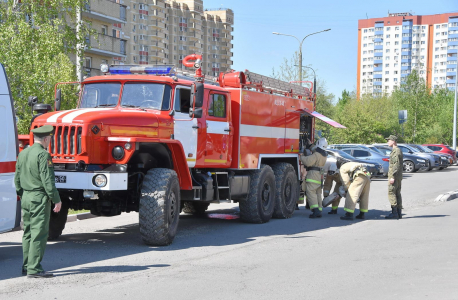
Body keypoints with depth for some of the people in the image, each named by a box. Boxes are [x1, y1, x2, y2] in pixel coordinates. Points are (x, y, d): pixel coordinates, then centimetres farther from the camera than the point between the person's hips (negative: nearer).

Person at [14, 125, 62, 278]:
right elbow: (47, 180, -18)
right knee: (39, 234, -6)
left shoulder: (23, 154, 11)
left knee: (28, 232, 14)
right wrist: (56, 199, -13)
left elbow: (17, 178, 16)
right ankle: (34, 269, -7)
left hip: (26, 198, 8)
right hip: (39, 198, -8)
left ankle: (26, 266, 20)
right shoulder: (43, 155, -14)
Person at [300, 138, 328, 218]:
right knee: (318, 194, 12)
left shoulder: (316, 154, -15)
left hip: (313, 173, -9)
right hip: (320, 175, 9)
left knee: (310, 192, -13)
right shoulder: (323, 155, 15)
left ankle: (316, 210, -24)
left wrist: (302, 157, -10)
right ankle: (319, 211, 11)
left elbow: (308, 162, -25)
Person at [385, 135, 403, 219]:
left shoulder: (396, 151, -14)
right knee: (397, 194, 9)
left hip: (394, 176, -10)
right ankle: (399, 213, 9)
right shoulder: (399, 151, 19)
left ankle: (394, 212, -12)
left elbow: (396, 165, -21)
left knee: (391, 193, -10)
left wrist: (393, 177, -23)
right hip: (398, 177, 10)